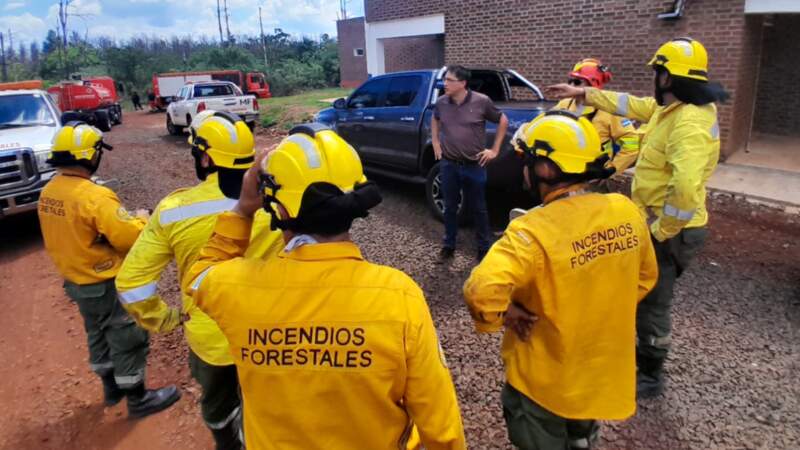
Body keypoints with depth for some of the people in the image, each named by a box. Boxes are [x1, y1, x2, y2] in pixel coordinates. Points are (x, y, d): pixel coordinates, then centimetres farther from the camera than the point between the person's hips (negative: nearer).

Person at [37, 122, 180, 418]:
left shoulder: (48, 193, 0)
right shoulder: (94, 196, -28)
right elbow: (129, 237, -28)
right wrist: (141, 219, -9)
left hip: (75, 280, 9)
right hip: (106, 285, -9)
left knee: (99, 335, 25)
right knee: (129, 340, 7)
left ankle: (111, 387, 42)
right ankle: (138, 399, 20)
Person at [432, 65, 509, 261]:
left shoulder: (482, 101, -12)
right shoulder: (441, 102, -2)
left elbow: (503, 121, 2)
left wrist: (495, 150, 0)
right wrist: (435, 143, 12)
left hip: (474, 165, -2)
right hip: (448, 164, 3)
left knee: (478, 209, 10)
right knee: (450, 207, 13)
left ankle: (484, 248, 26)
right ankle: (449, 245, 29)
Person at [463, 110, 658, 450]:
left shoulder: (535, 231, -31)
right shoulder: (626, 212, -9)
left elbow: (482, 291, -42)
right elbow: (645, 277, 7)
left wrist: (500, 317, -22)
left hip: (545, 379, -6)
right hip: (603, 368, 6)